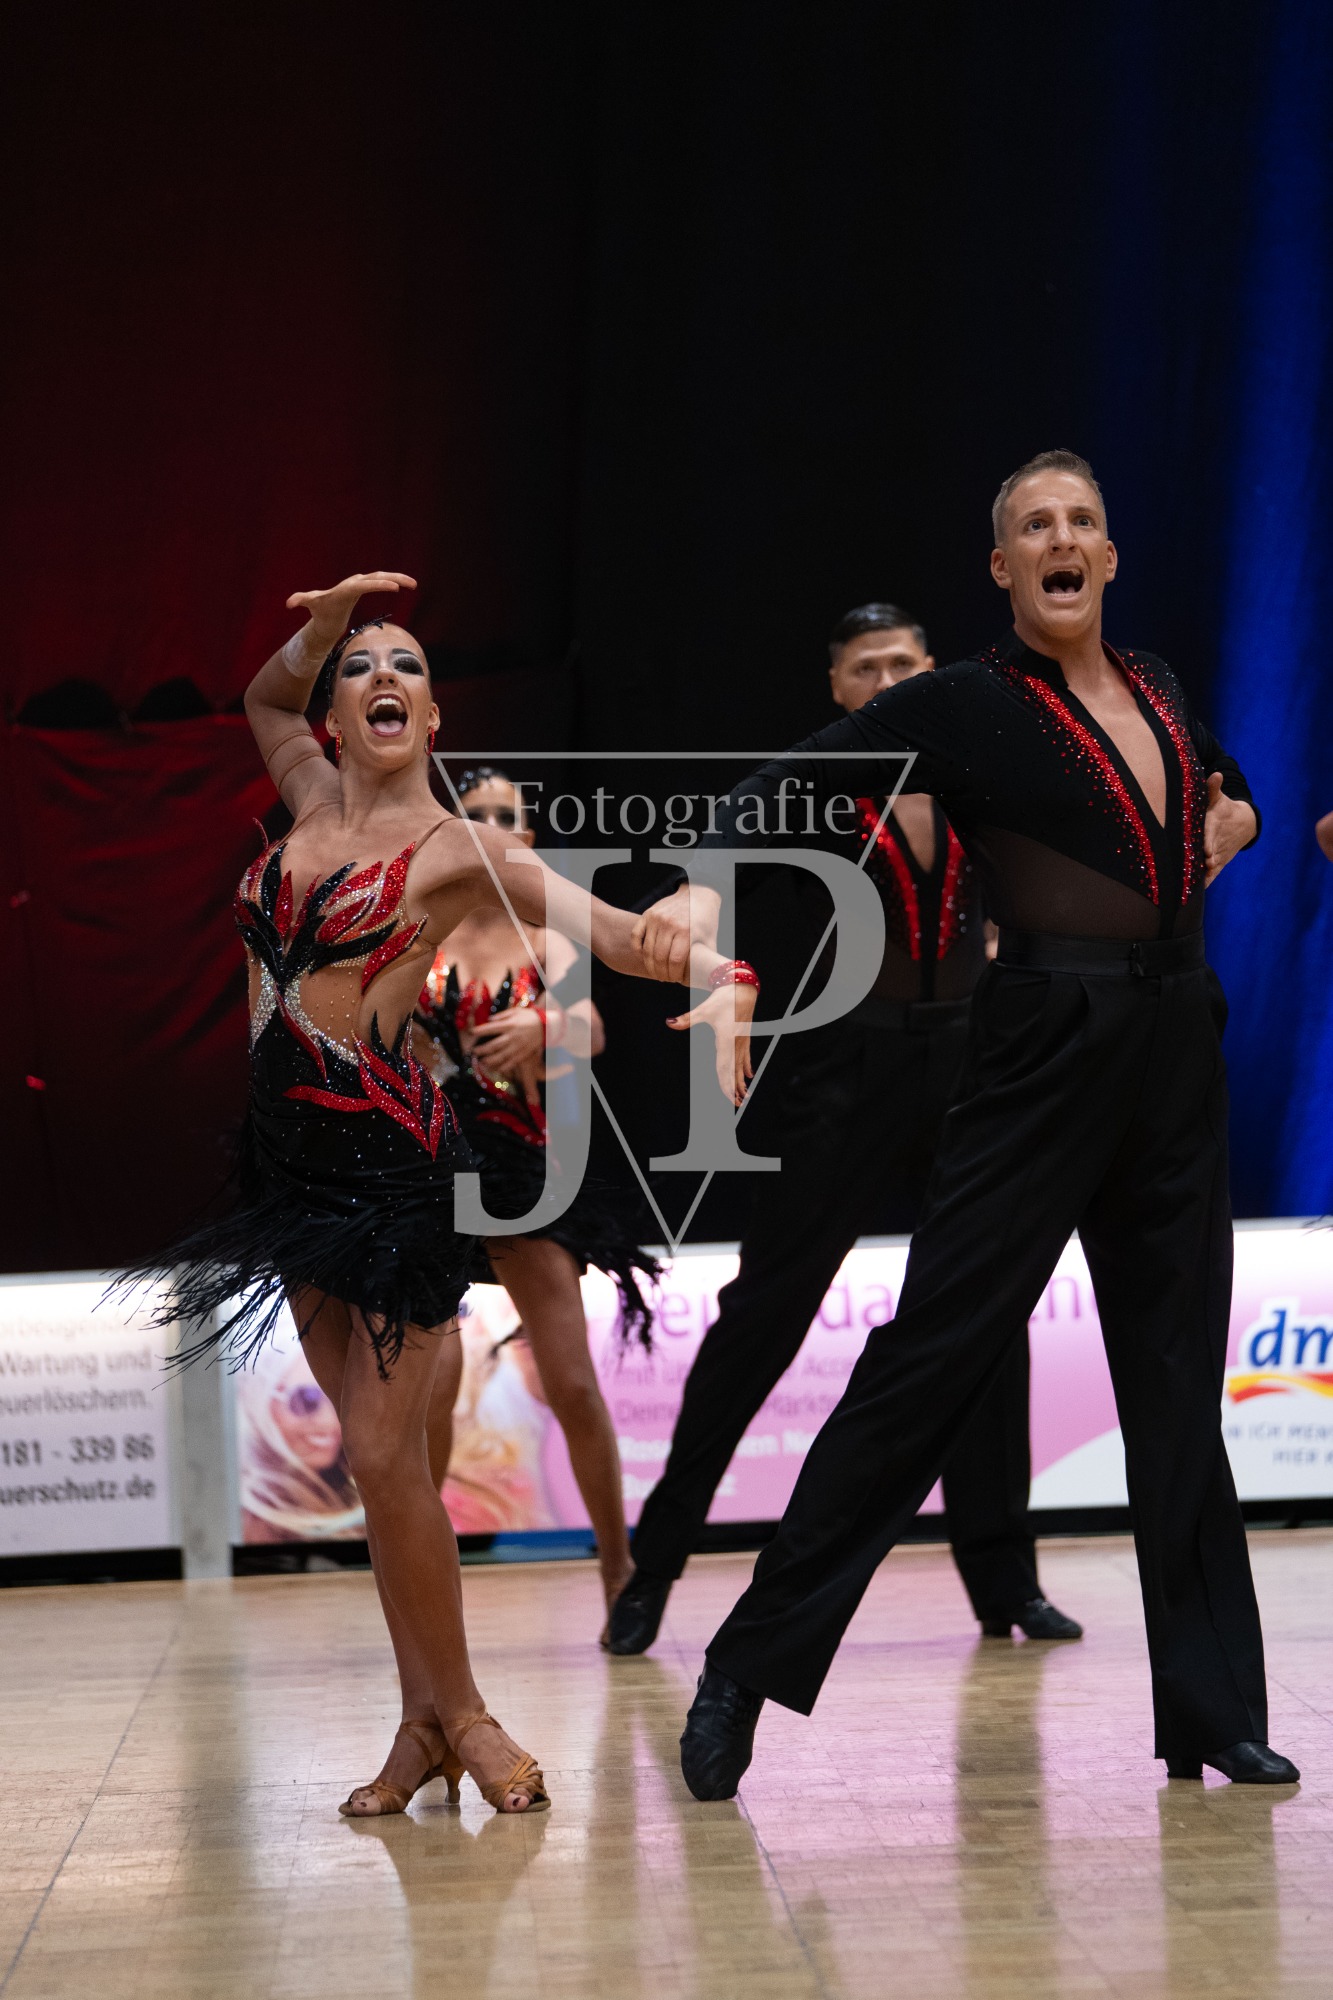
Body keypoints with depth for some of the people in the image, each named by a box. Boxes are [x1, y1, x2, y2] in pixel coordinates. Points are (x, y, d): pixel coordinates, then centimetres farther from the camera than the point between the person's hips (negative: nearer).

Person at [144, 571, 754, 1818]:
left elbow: (610, 928, -15)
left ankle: (455, 1712, 9)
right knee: (373, 1448, 8)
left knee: (383, 1451, -7)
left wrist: (721, 978, -32)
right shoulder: (313, 802, 12)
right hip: (292, 1156, 6)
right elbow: (264, 695, 31)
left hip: (394, 1162, -6)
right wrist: (321, 623, 11)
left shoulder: (456, 848, -5)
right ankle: (426, 1720, 15)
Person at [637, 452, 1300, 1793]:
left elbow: (1223, 779, 36)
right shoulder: (970, 704, -4)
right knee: (929, 1355, -7)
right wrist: (706, 881, -32)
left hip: (1178, 1055, 6)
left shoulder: (1159, 690, 14)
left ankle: (1213, 1711, 18)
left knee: (1178, 1381, 9)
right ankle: (748, 1669, 2)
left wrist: (1231, 822, 16)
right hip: (1044, 1054, -6)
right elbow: (793, 781, -15)